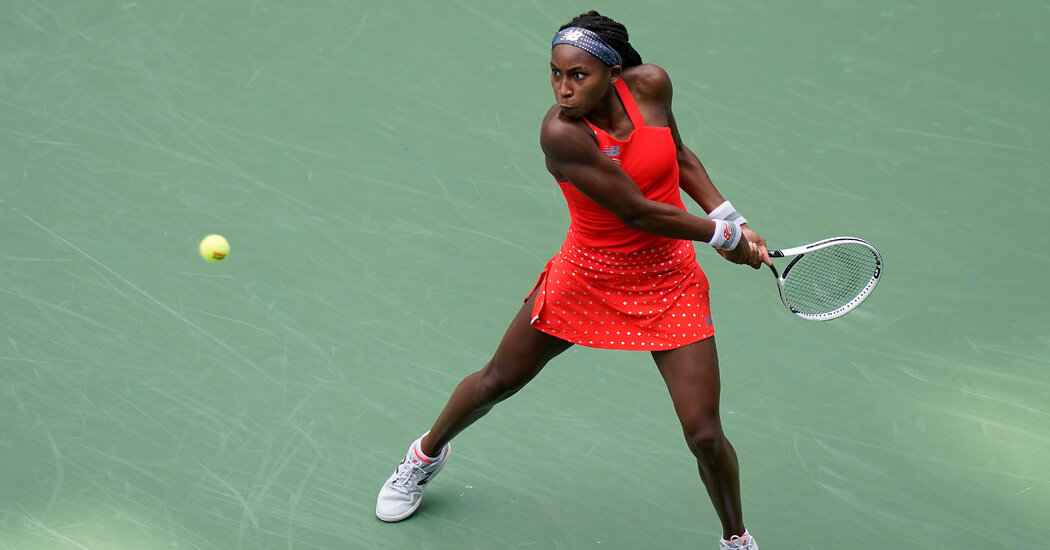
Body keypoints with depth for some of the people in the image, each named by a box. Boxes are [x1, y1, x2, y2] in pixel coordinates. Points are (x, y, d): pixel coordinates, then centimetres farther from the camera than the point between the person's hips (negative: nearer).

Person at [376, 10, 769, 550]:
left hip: (668, 283, 2)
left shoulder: (651, 84, -14)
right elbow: (637, 210, -26)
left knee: (704, 434, -3)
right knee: (498, 381, 17)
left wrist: (732, 219, -1)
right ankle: (427, 454, 49)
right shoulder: (560, 132, -28)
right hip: (587, 277, -2)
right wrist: (723, 236, -14)